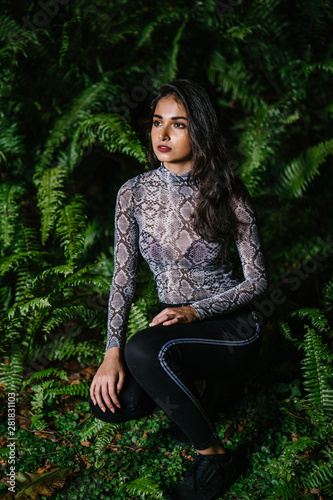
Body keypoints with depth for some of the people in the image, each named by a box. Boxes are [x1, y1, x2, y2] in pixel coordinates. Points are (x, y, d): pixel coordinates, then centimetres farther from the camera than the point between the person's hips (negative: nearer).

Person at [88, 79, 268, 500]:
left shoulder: (226, 195, -13)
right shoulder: (134, 193, -4)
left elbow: (257, 279, -8)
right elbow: (123, 279, -3)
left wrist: (194, 312, -21)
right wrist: (112, 351, -14)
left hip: (230, 328, -4)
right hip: (174, 326, 5)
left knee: (143, 350, -33)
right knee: (109, 402, -18)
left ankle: (214, 458, -11)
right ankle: (196, 386, 13)